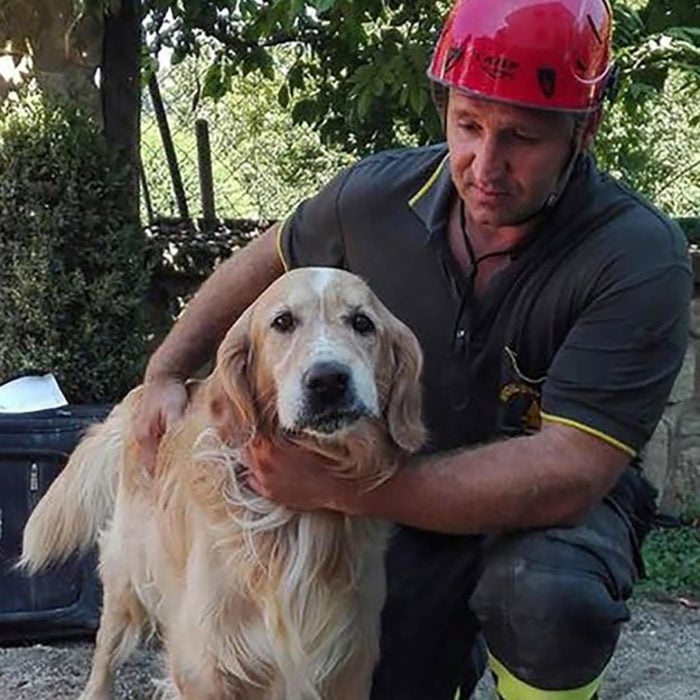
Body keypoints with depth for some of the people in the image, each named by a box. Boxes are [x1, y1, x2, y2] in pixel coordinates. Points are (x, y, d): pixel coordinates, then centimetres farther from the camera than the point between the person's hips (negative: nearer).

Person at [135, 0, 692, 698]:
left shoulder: (637, 257, -28)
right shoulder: (378, 193, -14)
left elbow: (566, 473, -33)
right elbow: (263, 263, 7)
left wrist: (337, 487, -35)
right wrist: (165, 372, 2)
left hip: (559, 504, -4)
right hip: (415, 504, 4)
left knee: (546, 596, -36)